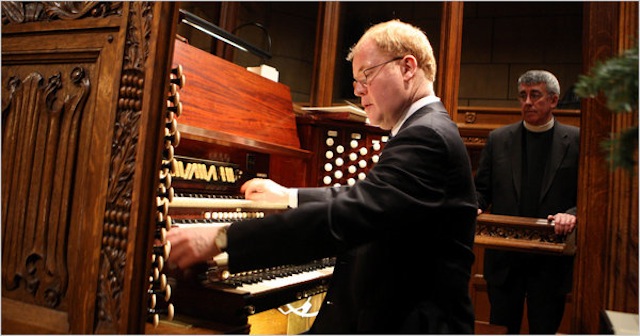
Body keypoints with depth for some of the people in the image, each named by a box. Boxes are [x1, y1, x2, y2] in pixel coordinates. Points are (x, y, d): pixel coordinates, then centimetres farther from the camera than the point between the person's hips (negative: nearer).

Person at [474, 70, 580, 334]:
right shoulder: (498, 139, 5)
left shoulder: (576, 140, 0)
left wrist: (572, 214, -20)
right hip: (505, 258, 1)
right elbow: (481, 188, 8)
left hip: (551, 261, -1)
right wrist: (475, 208, -13)